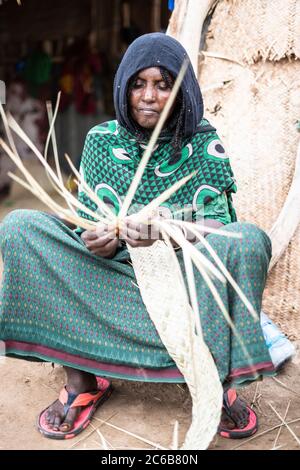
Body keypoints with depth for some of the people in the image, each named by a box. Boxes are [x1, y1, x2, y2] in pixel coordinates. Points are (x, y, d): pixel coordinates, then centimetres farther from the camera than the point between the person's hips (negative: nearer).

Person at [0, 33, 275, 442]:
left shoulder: (204, 141, -2)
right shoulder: (102, 139, 2)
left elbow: (219, 221, -10)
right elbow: (89, 220, -1)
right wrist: (97, 240, -27)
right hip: (114, 272, 2)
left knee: (249, 240, -32)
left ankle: (220, 381, -15)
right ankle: (81, 380, -15)